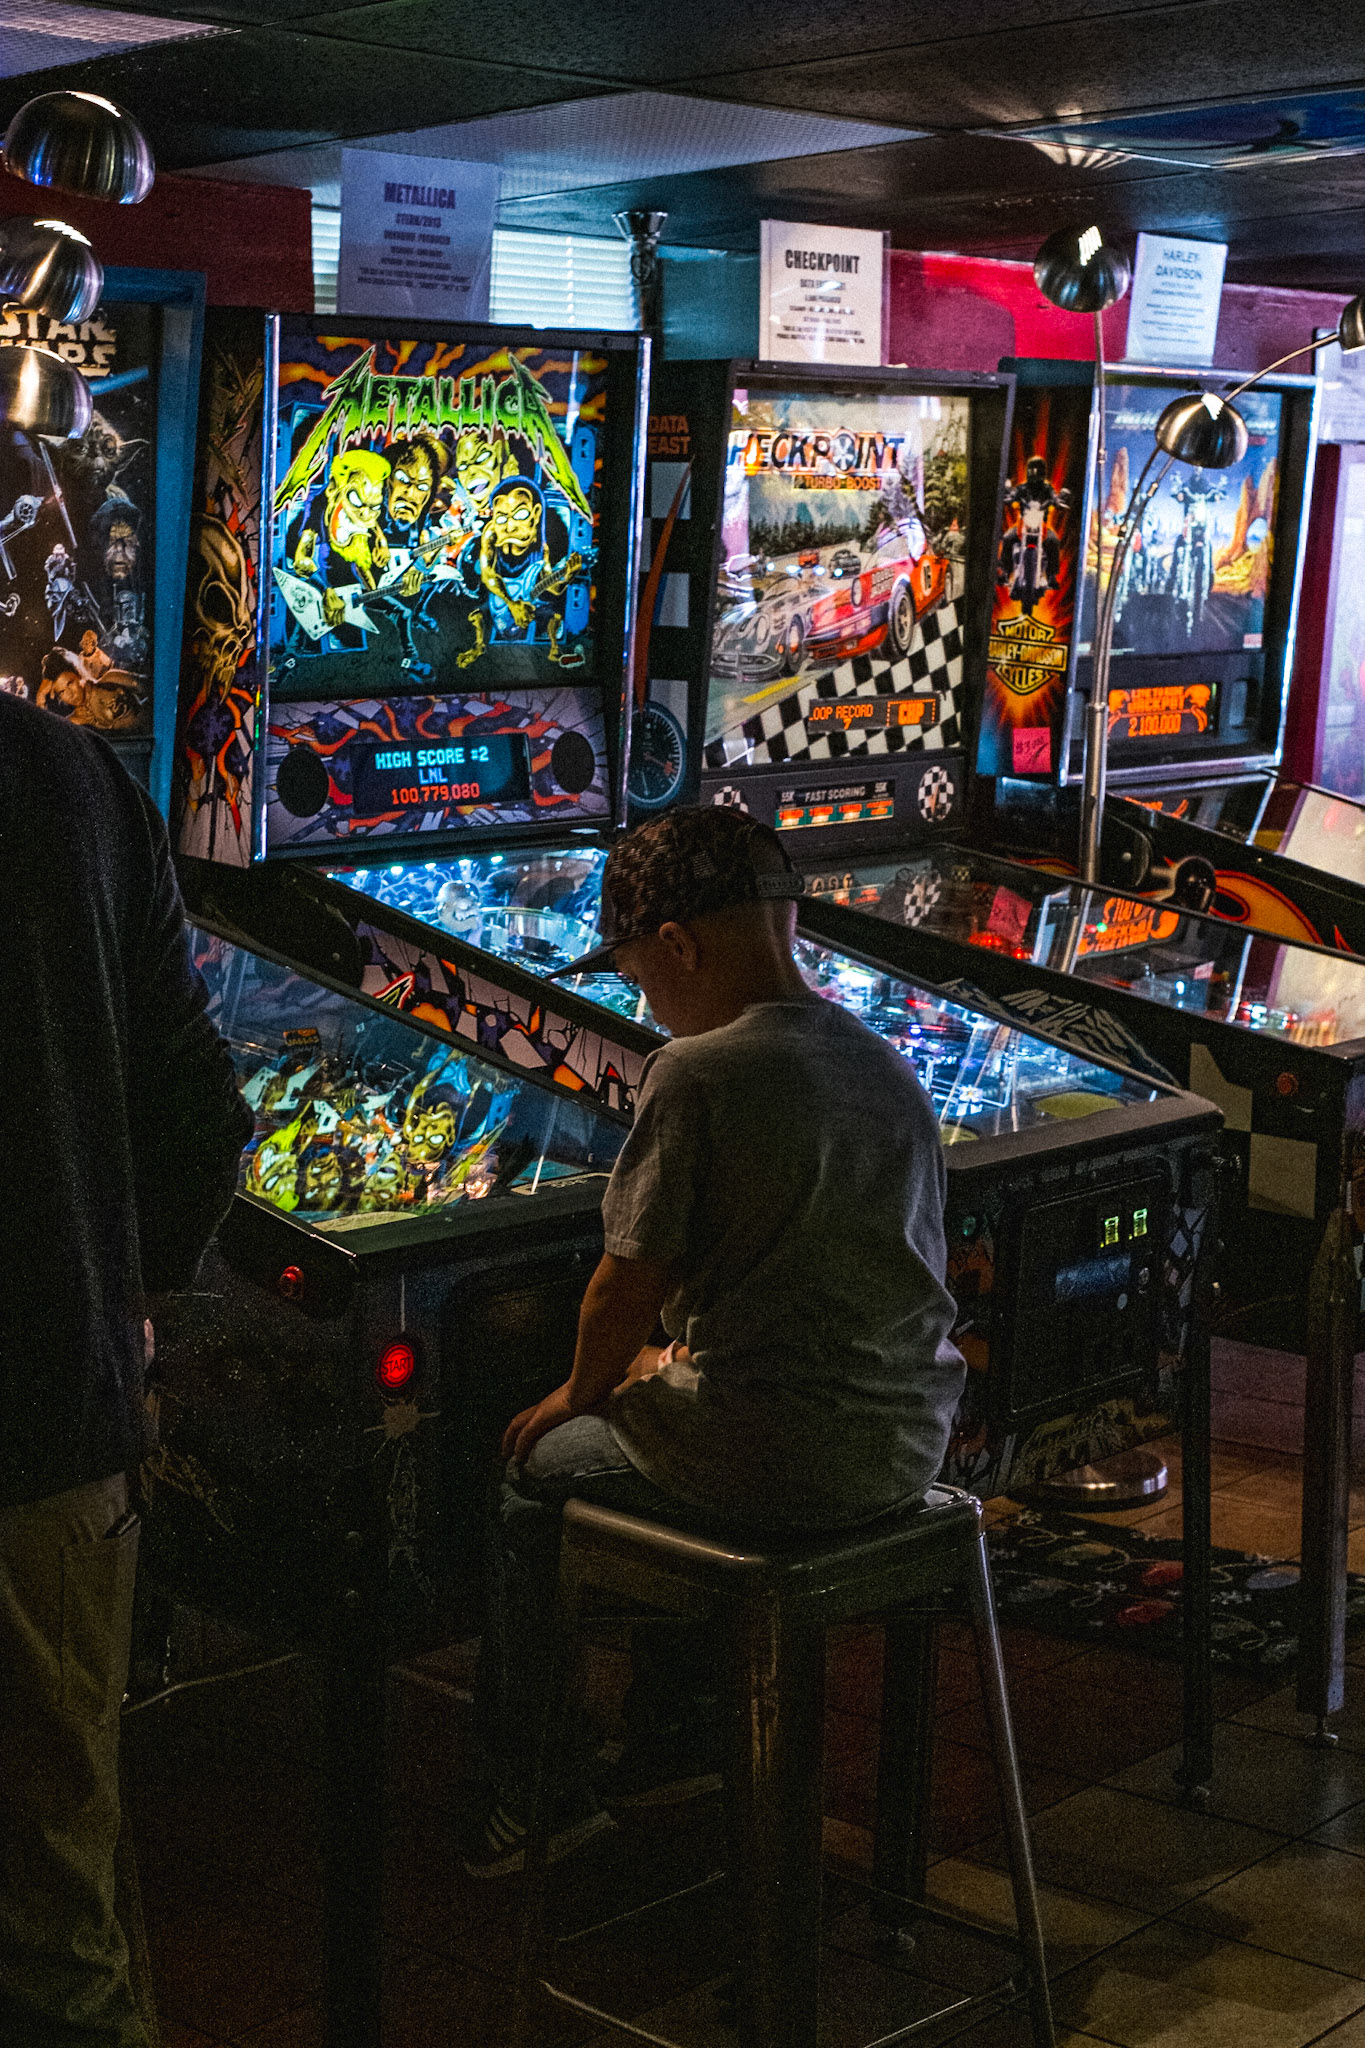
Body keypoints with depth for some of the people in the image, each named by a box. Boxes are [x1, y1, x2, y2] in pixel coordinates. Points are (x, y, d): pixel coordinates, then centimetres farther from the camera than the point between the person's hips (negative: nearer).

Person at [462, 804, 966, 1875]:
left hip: (772, 1458, -7)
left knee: (538, 1471, 17)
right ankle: (671, 1737, 42)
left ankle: (532, 1797, 27)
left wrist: (581, 1393, 9)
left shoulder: (699, 1073, -15)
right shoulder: (890, 1072, 8)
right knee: (667, 1417, 34)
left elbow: (629, 1283, -11)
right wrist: (674, 1363, 20)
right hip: (906, 1444, 8)